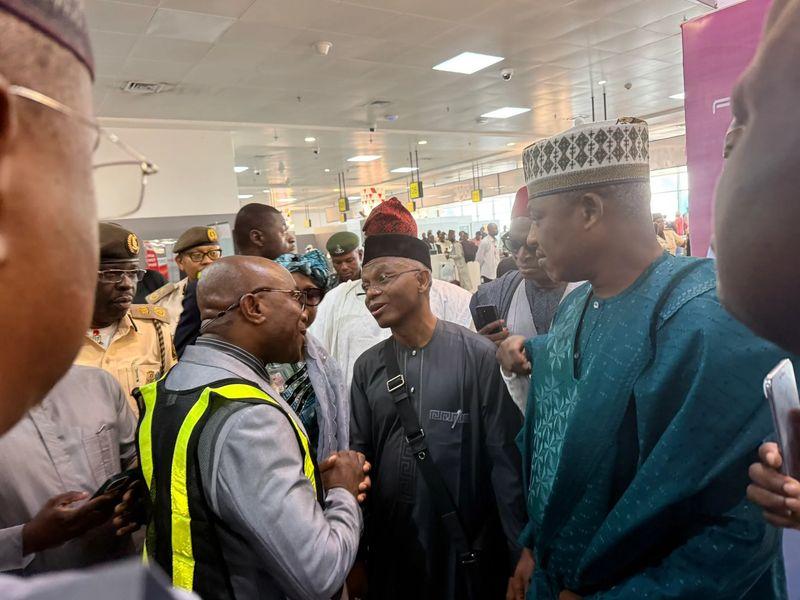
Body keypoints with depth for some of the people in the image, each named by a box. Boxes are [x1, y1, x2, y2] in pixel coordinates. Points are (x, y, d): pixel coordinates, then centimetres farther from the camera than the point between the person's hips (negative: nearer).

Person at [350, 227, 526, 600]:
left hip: (467, 550, -4)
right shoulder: (367, 368, 1)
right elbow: (360, 456, 6)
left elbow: (506, 461, -12)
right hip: (389, 550, 4)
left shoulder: (477, 356, -14)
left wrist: (522, 555, -9)